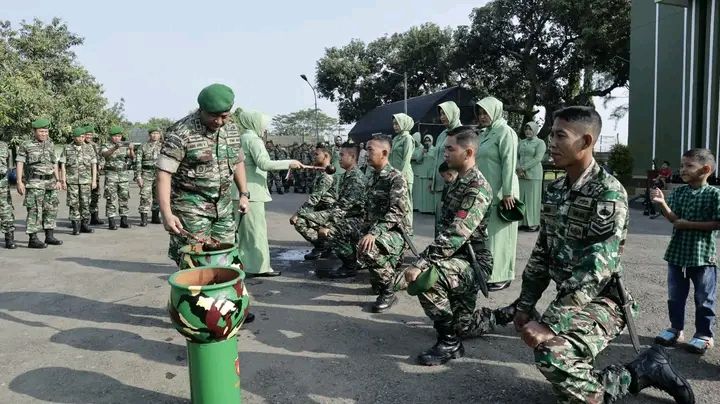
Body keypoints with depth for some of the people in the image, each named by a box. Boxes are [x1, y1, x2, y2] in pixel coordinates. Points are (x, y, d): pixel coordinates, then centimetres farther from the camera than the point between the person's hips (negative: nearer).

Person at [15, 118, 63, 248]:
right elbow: (20, 163, -5)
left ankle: (49, 236, 17)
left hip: (50, 182, 6)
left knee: (51, 209, 7)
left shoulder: (50, 145, 13)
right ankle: (33, 239, -2)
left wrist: (58, 180, 13)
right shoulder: (26, 146, -2)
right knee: (35, 210, -6)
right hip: (34, 183, -6)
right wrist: (19, 182, -12)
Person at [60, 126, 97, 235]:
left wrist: (94, 180, 1)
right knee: (73, 203, -1)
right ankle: (76, 227, 4)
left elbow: (94, 165, 6)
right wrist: (63, 181, -3)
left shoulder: (89, 148, 7)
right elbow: (63, 166, 3)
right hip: (72, 180, -1)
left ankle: (85, 225, 12)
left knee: (85, 203, 3)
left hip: (86, 180, 1)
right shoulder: (67, 148, 4)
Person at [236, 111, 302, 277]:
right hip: (251, 191, -9)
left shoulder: (241, 139, 17)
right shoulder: (253, 139, -11)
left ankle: (240, 263, 21)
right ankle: (260, 266, -1)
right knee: (256, 228, -5)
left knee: (242, 228, 14)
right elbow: (264, 163, -23)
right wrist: (289, 163, -18)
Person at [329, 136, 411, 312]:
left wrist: (374, 233, -35)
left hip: (395, 230, -9)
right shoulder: (373, 177, 13)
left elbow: (396, 212, -26)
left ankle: (387, 292, -13)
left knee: (367, 248, -37)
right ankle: (377, 273, 7)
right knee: (337, 233, 3)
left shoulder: (396, 178, -15)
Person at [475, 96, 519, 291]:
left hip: (500, 192, -8)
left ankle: (501, 276, 8)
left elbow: (509, 164, -16)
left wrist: (507, 193, -20)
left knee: (498, 233, -1)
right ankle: (488, 271, 20)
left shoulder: (505, 132, -9)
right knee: (485, 232, 11)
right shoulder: (484, 133, 15)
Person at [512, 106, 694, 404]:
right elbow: (542, 253, 11)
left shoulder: (608, 192, -18)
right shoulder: (554, 191, 6)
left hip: (600, 301, -8)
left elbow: (596, 269, -27)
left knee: (552, 353, -32)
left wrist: (550, 324, -31)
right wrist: (524, 306, 6)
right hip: (569, 298, 8)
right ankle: (647, 369, 28)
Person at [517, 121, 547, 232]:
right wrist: (518, 169, -8)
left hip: (533, 174, -5)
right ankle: (523, 222, 11)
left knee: (532, 198, -3)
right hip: (521, 175, 6)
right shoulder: (522, 142, 13)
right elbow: (517, 157, 10)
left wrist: (523, 168, -15)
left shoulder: (540, 143, -4)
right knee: (521, 198, 5)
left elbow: (537, 159, -14)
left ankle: (534, 224, 4)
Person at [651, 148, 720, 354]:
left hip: (703, 255, -5)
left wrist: (688, 224, -16)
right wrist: (662, 203, -23)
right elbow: (673, 218, -6)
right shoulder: (679, 192, 4)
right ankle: (676, 328, 30)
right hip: (677, 253, 5)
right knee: (675, 295, 15)